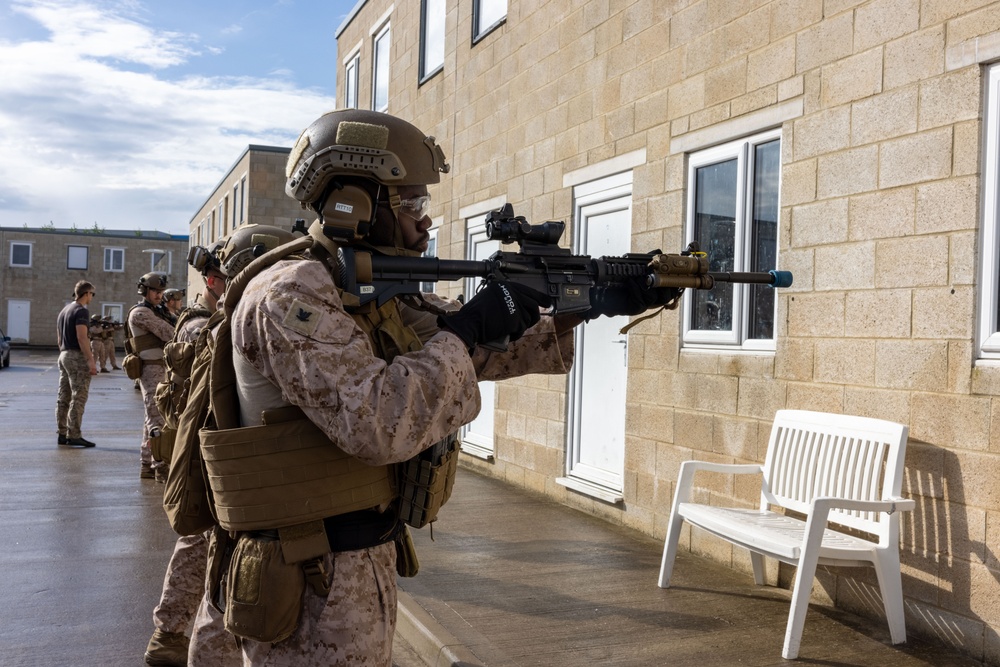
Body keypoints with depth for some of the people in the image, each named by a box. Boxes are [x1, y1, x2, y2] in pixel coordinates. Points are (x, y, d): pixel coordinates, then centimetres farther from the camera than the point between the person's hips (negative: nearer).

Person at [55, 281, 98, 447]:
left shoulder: (64, 311, 17)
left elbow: (59, 338, 20)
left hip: (64, 355, 10)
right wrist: (91, 360, -21)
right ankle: (73, 435, -10)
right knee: (78, 398, -8)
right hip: (77, 357, -10)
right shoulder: (81, 311, -12)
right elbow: (82, 337, -20)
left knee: (63, 397, 10)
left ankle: (62, 434, 13)